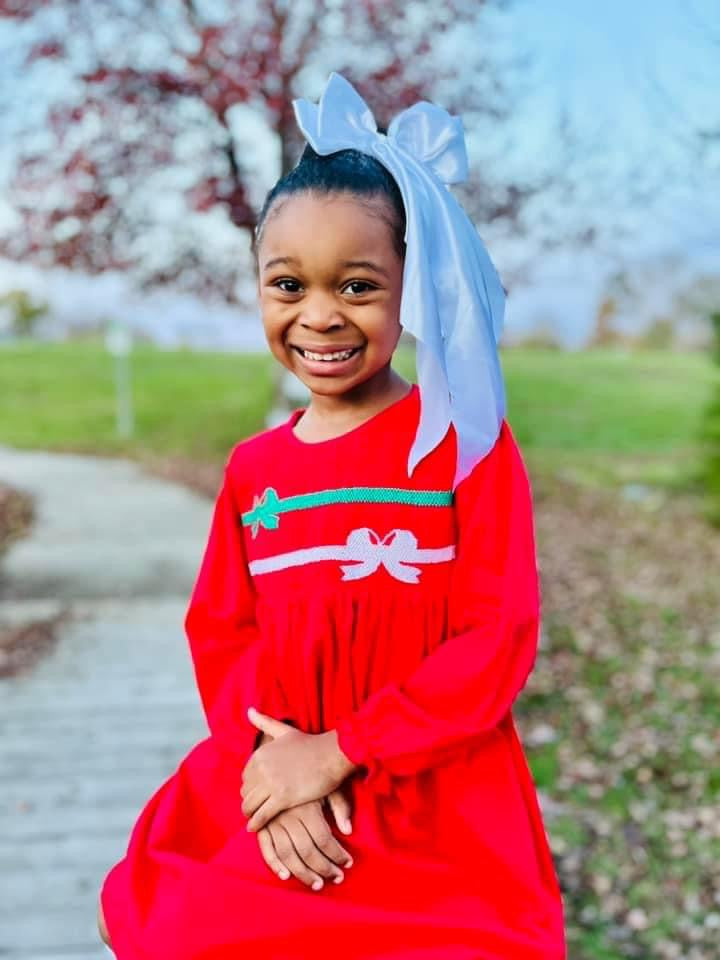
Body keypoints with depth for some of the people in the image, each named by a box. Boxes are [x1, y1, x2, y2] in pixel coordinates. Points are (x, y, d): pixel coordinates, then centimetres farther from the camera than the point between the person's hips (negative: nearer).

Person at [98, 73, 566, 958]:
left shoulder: (466, 444, -8)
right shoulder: (253, 469, 4)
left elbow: (500, 637, -13)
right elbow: (220, 637, 6)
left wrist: (338, 751, -16)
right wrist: (270, 756, -12)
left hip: (441, 823, -3)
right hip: (274, 809, 4)